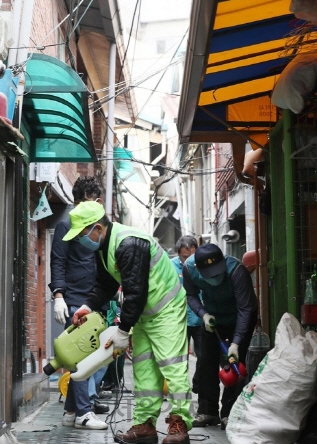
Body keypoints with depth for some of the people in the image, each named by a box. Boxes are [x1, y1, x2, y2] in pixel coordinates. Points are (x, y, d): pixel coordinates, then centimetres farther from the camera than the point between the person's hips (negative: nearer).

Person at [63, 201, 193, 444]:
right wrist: (88, 306, -3)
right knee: (143, 367, 8)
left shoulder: (129, 244, -28)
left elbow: (136, 292, -29)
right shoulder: (104, 246, 5)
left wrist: (123, 331, -23)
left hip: (167, 309, -10)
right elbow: (103, 284, 15)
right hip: (144, 312, 10)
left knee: (171, 363, -10)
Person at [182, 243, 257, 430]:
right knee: (207, 362, 4)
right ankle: (207, 411, 14)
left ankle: (229, 413, -4)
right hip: (213, 317, 4)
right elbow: (191, 295, -8)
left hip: (239, 318, -4)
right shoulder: (190, 268, -26)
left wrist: (236, 342, -43)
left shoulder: (236, 270, -38)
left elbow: (245, 308, -37)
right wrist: (203, 314, -27)